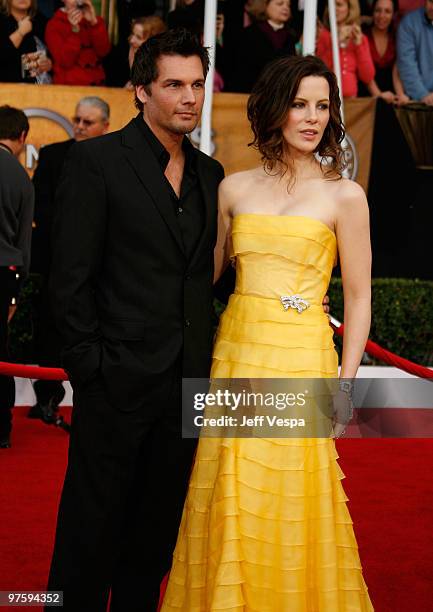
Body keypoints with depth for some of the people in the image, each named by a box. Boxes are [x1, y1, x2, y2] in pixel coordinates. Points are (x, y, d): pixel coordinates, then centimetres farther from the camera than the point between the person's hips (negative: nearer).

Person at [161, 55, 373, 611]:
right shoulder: (234, 189, 8)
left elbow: (358, 299, 0)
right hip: (235, 355, 3)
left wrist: (344, 383, -6)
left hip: (301, 361, -3)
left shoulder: (343, 196, -2)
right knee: (231, 506, 7)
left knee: (292, 510, 1)